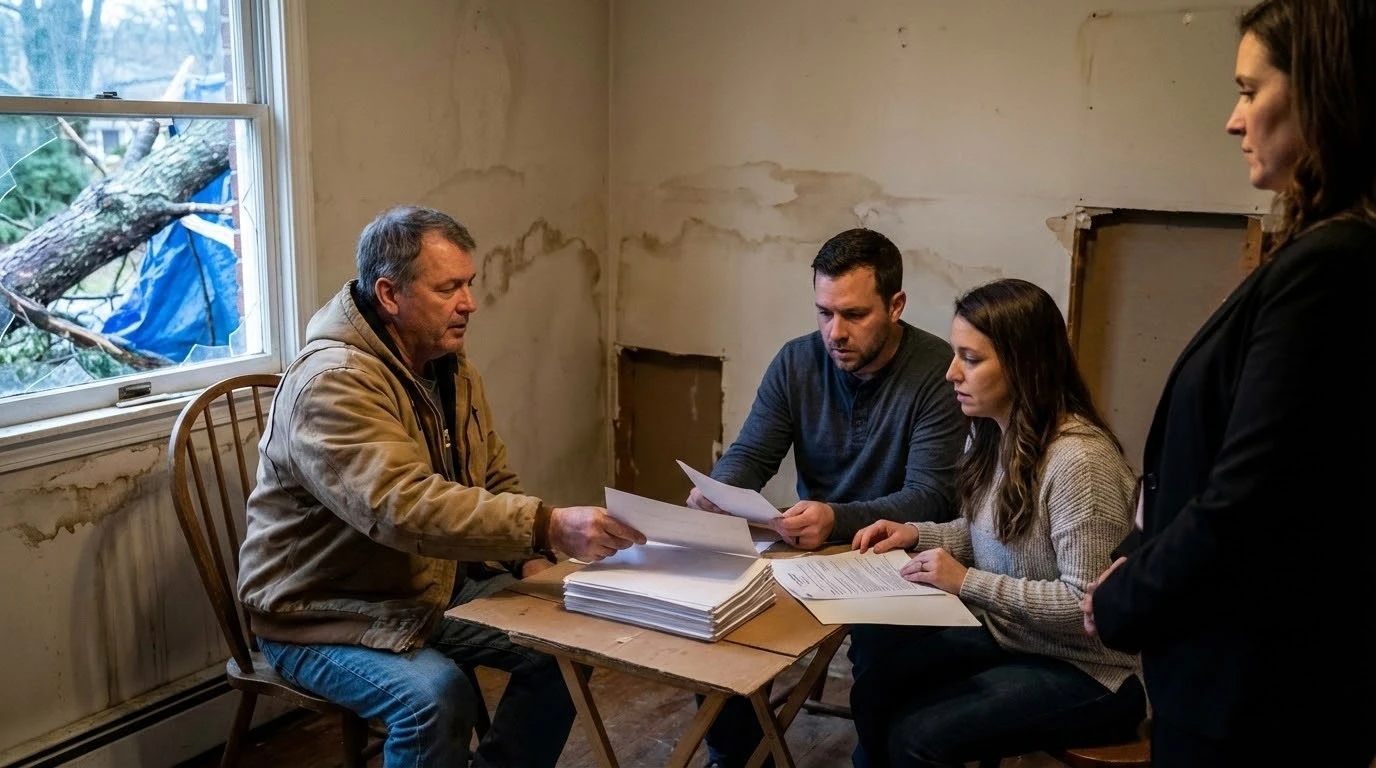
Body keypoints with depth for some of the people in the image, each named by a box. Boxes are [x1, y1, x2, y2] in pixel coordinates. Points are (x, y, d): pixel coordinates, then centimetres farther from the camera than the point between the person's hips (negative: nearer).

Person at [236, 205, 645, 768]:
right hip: (326, 614, -8)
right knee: (438, 696, -32)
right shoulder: (333, 382, -25)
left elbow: (494, 483, 11)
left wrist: (530, 561, -7)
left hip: (437, 586, 8)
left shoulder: (449, 364, 4)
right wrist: (547, 526, -44)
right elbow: (404, 508, -39)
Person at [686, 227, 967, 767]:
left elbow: (932, 495, -21)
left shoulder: (939, 371, -16)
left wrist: (838, 520, -38)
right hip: (810, 546, 5)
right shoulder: (796, 362, 0)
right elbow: (750, 453, 2)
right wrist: (716, 492, -22)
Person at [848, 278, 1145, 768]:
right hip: (1007, 634, 8)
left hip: (1086, 672, -8)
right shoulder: (993, 434, 2)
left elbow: (1088, 603, -27)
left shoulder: (1078, 460, -26)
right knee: (873, 679, -8)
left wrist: (967, 583, -25)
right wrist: (917, 535, 0)